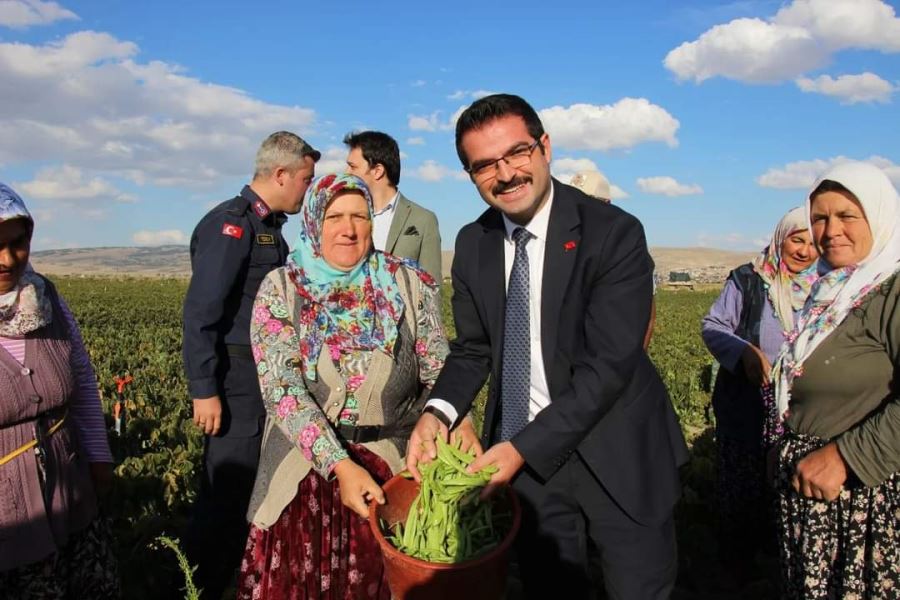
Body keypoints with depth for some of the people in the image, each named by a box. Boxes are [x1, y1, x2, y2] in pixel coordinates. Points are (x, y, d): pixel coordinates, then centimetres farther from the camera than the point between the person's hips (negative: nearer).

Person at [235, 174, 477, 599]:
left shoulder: (411, 286, -3)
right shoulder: (280, 289, -6)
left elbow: (438, 369, -2)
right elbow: (281, 388, -15)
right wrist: (340, 465, -26)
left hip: (394, 468, 1)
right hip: (306, 466, 0)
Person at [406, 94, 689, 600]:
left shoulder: (615, 233, -18)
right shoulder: (473, 244, -1)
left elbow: (607, 365, -22)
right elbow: (474, 348, 5)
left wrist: (522, 448, -27)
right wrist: (439, 412, -14)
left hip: (617, 458, -3)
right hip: (523, 454, 4)